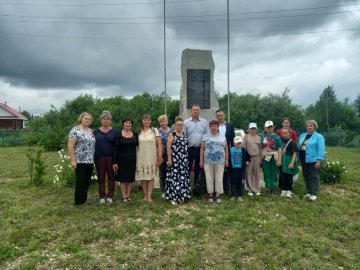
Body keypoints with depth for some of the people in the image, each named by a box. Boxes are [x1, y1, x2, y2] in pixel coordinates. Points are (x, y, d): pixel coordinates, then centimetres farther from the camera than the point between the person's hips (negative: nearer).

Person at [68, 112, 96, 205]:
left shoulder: (91, 131, 15)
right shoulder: (75, 130, -7)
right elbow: (70, 146, -12)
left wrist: (94, 159, 13)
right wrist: (73, 160, -17)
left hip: (90, 161, 7)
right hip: (80, 161, -7)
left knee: (87, 181, 11)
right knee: (81, 181, -3)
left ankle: (84, 199, 22)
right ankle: (79, 201, 8)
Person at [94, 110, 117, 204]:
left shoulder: (114, 132, 4)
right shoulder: (96, 132, 8)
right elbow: (93, 145, 9)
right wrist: (94, 157, 0)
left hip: (110, 157, -1)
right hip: (99, 157, 1)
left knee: (111, 176, 4)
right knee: (101, 177, 6)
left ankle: (110, 196, 13)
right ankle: (102, 196, 16)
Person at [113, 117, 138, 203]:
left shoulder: (135, 134, 5)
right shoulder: (118, 134, -3)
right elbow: (115, 149, -6)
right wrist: (114, 162, -10)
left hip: (132, 159, 3)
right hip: (122, 159, -2)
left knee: (130, 178, 7)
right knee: (123, 178, 3)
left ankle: (128, 195, 18)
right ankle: (124, 196, 11)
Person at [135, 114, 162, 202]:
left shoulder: (154, 130, 1)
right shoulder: (139, 131, 8)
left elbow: (159, 144, -3)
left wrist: (160, 156, -9)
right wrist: (136, 156, 7)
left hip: (152, 157, -2)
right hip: (141, 157, 2)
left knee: (151, 176, -2)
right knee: (143, 176, 4)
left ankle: (149, 196, 4)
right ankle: (145, 195, 15)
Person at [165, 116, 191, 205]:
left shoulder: (184, 134, 12)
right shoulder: (172, 134, -6)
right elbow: (168, 147, -10)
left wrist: (186, 158, 13)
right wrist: (169, 159, -15)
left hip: (184, 160, 6)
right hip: (175, 159, -6)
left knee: (183, 177, 9)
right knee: (174, 177, -3)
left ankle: (181, 196, 20)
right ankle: (173, 197, 6)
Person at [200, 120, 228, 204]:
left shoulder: (222, 137, 11)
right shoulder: (205, 137, 7)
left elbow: (226, 149, 11)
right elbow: (202, 149, 5)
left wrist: (226, 160, 4)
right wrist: (201, 160, -1)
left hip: (220, 162, 1)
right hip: (208, 162, -1)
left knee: (219, 179, 2)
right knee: (209, 179, 3)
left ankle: (218, 195, 12)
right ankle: (210, 194, 14)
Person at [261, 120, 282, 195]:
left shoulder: (277, 137, -1)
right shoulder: (263, 136, 7)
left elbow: (279, 149, -5)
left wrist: (279, 160, -13)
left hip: (274, 157, -2)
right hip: (265, 157, 2)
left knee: (274, 174, 6)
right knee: (266, 174, 7)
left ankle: (273, 188, 18)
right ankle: (267, 188, 16)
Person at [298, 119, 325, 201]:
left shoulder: (319, 137, -7)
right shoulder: (302, 135, 14)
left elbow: (321, 149, -13)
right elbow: (299, 147, 17)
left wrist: (319, 160, -19)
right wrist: (299, 158, 14)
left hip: (313, 160, -7)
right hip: (304, 160, 7)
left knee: (313, 177, -2)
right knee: (306, 177, 13)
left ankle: (314, 194, 4)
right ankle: (308, 192, 24)